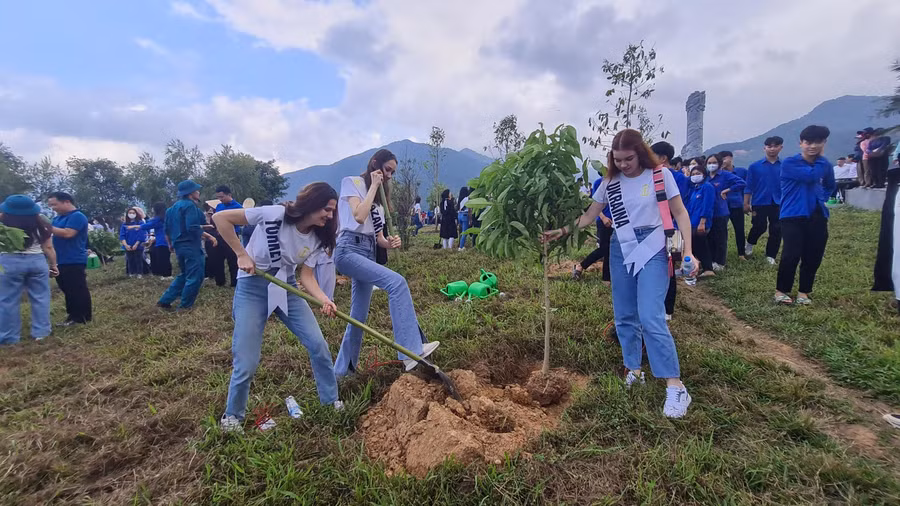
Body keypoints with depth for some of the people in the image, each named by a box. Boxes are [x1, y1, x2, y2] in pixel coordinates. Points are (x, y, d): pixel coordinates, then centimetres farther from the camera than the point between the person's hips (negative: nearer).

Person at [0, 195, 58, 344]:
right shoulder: (41, 225, 1)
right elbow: (48, 248, 3)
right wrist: (53, 265, 12)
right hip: (37, 261, 3)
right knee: (40, 298, 9)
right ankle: (41, 332, 13)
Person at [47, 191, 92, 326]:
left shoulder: (77, 216, -13)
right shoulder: (58, 218, 17)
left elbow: (67, 233, -23)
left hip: (74, 261, -10)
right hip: (61, 261, 10)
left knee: (78, 290, -3)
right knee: (68, 290, 16)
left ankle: (85, 317, 5)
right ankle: (73, 315, 25)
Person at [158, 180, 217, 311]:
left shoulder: (173, 207, 17)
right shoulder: (190, 205, -13)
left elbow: (167, 230, 21)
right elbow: (193, 228, -24)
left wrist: (172, 244, 31)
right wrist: (209, 236, -17)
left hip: (179, 246, 10)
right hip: (191, 246, -10)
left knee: (183, 275, 21)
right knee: (195, 277, -1)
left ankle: (165, 300, 20)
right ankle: (185, 305, 5)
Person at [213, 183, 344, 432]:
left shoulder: (316, 239, -4)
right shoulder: (274, 214, -21)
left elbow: (306, 276, -5)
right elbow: (220, 218, -15)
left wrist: (325, 300, -22)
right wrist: (242, 254, -17)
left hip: (287, 289, 5)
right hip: (253, 288, -5)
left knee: (318, 345, -1)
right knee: (247, 362, -4)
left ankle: (331, 401, 19)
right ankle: (232, 416, 24)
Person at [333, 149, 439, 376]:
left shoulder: (379, 197, 23)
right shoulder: (352, 182, 1)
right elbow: (359, 216, -17)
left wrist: (389, 243, -5)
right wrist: (373, 186, -8)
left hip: (368, 253, 9)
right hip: (349, 249, -8)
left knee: (359, 316, 11)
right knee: (396, 282, -27)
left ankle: (343, 369, 27)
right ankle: (411, 352, -29)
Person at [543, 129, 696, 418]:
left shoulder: (660, 175, -4)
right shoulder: (610, 182, 5)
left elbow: (680, 213, 0)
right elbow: (589, 216, 8)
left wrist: (688, 250, -10)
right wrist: (561, 232, -3)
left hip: (653, 250, -4)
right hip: (620, 251, 5)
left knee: (650, 317, -15)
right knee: (624, 317, 9)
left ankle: (675, 386, -8)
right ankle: (633, 370, 25)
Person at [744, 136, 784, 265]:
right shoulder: (754, 166, -2)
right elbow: (749, 186, 0)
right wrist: (746, 203, -3)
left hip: (778, 203, 2)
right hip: (759, 203, -2)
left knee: (776, 230, 4)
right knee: (759, 227, 1)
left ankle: (770, 256, 16)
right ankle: (750, 243, 31)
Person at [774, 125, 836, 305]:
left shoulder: (826, 165, 12)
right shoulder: (790, 163, -7)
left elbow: (830, 187, 30)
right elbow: (811, 176, -20)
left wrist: (822, 198, 10)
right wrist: (821, 159, -4)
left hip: (818, 217, 6)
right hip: (793, 216, -5)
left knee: (813, 257, 6)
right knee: (792, 255, -13)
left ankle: (804, 292, 19)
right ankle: (781, 290, 2)